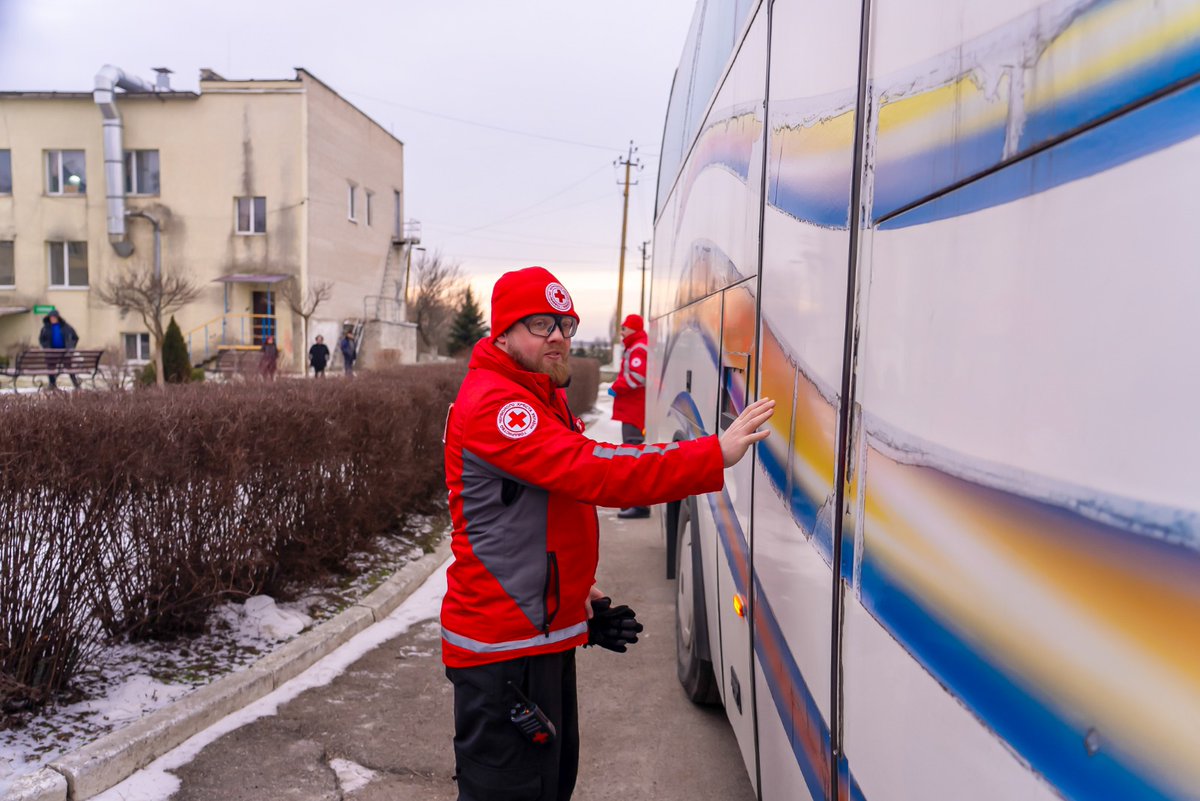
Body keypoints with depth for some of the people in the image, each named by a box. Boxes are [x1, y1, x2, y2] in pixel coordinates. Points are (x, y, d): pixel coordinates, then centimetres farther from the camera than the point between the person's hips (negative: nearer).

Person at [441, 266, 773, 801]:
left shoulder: (542, 398, 15)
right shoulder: (491, 402, -19)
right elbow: (591, 470, -31)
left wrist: (578, 585, 15)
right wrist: (715, 455, -31)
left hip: (547, 632, 10)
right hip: (505, 642, -10)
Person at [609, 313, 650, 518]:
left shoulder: (638, 350, -12)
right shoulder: (633, 349, 21)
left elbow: (637, 377, -24)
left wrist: (616, 388, -14)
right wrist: (617, 387, 10)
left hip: (634, 413, -11)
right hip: (631, 411, 11)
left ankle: (640, 504, -14)